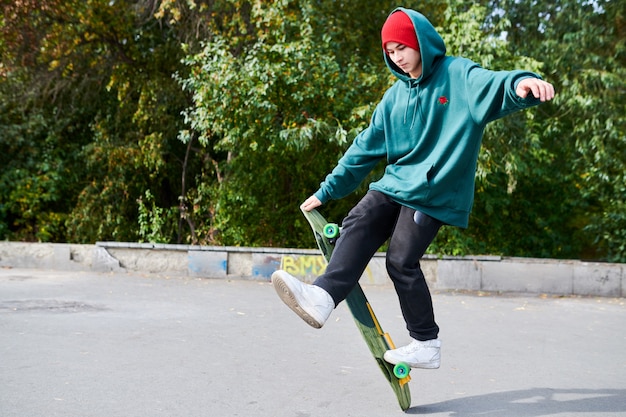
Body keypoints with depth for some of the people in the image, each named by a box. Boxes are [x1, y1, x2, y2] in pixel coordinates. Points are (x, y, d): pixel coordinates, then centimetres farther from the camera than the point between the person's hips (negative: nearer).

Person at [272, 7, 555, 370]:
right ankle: (322, 298, -28)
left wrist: (520, 84, -53)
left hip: (434, 192, -6)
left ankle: (426, 345, 3)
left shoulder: (458, 76, -6)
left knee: (402, 260, -11)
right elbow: (365, 149, 15)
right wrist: (327, 191, 14)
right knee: (358, 225, -14)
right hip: (395, 184, 7)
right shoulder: (395, 97, 12)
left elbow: (492, 85, -28)